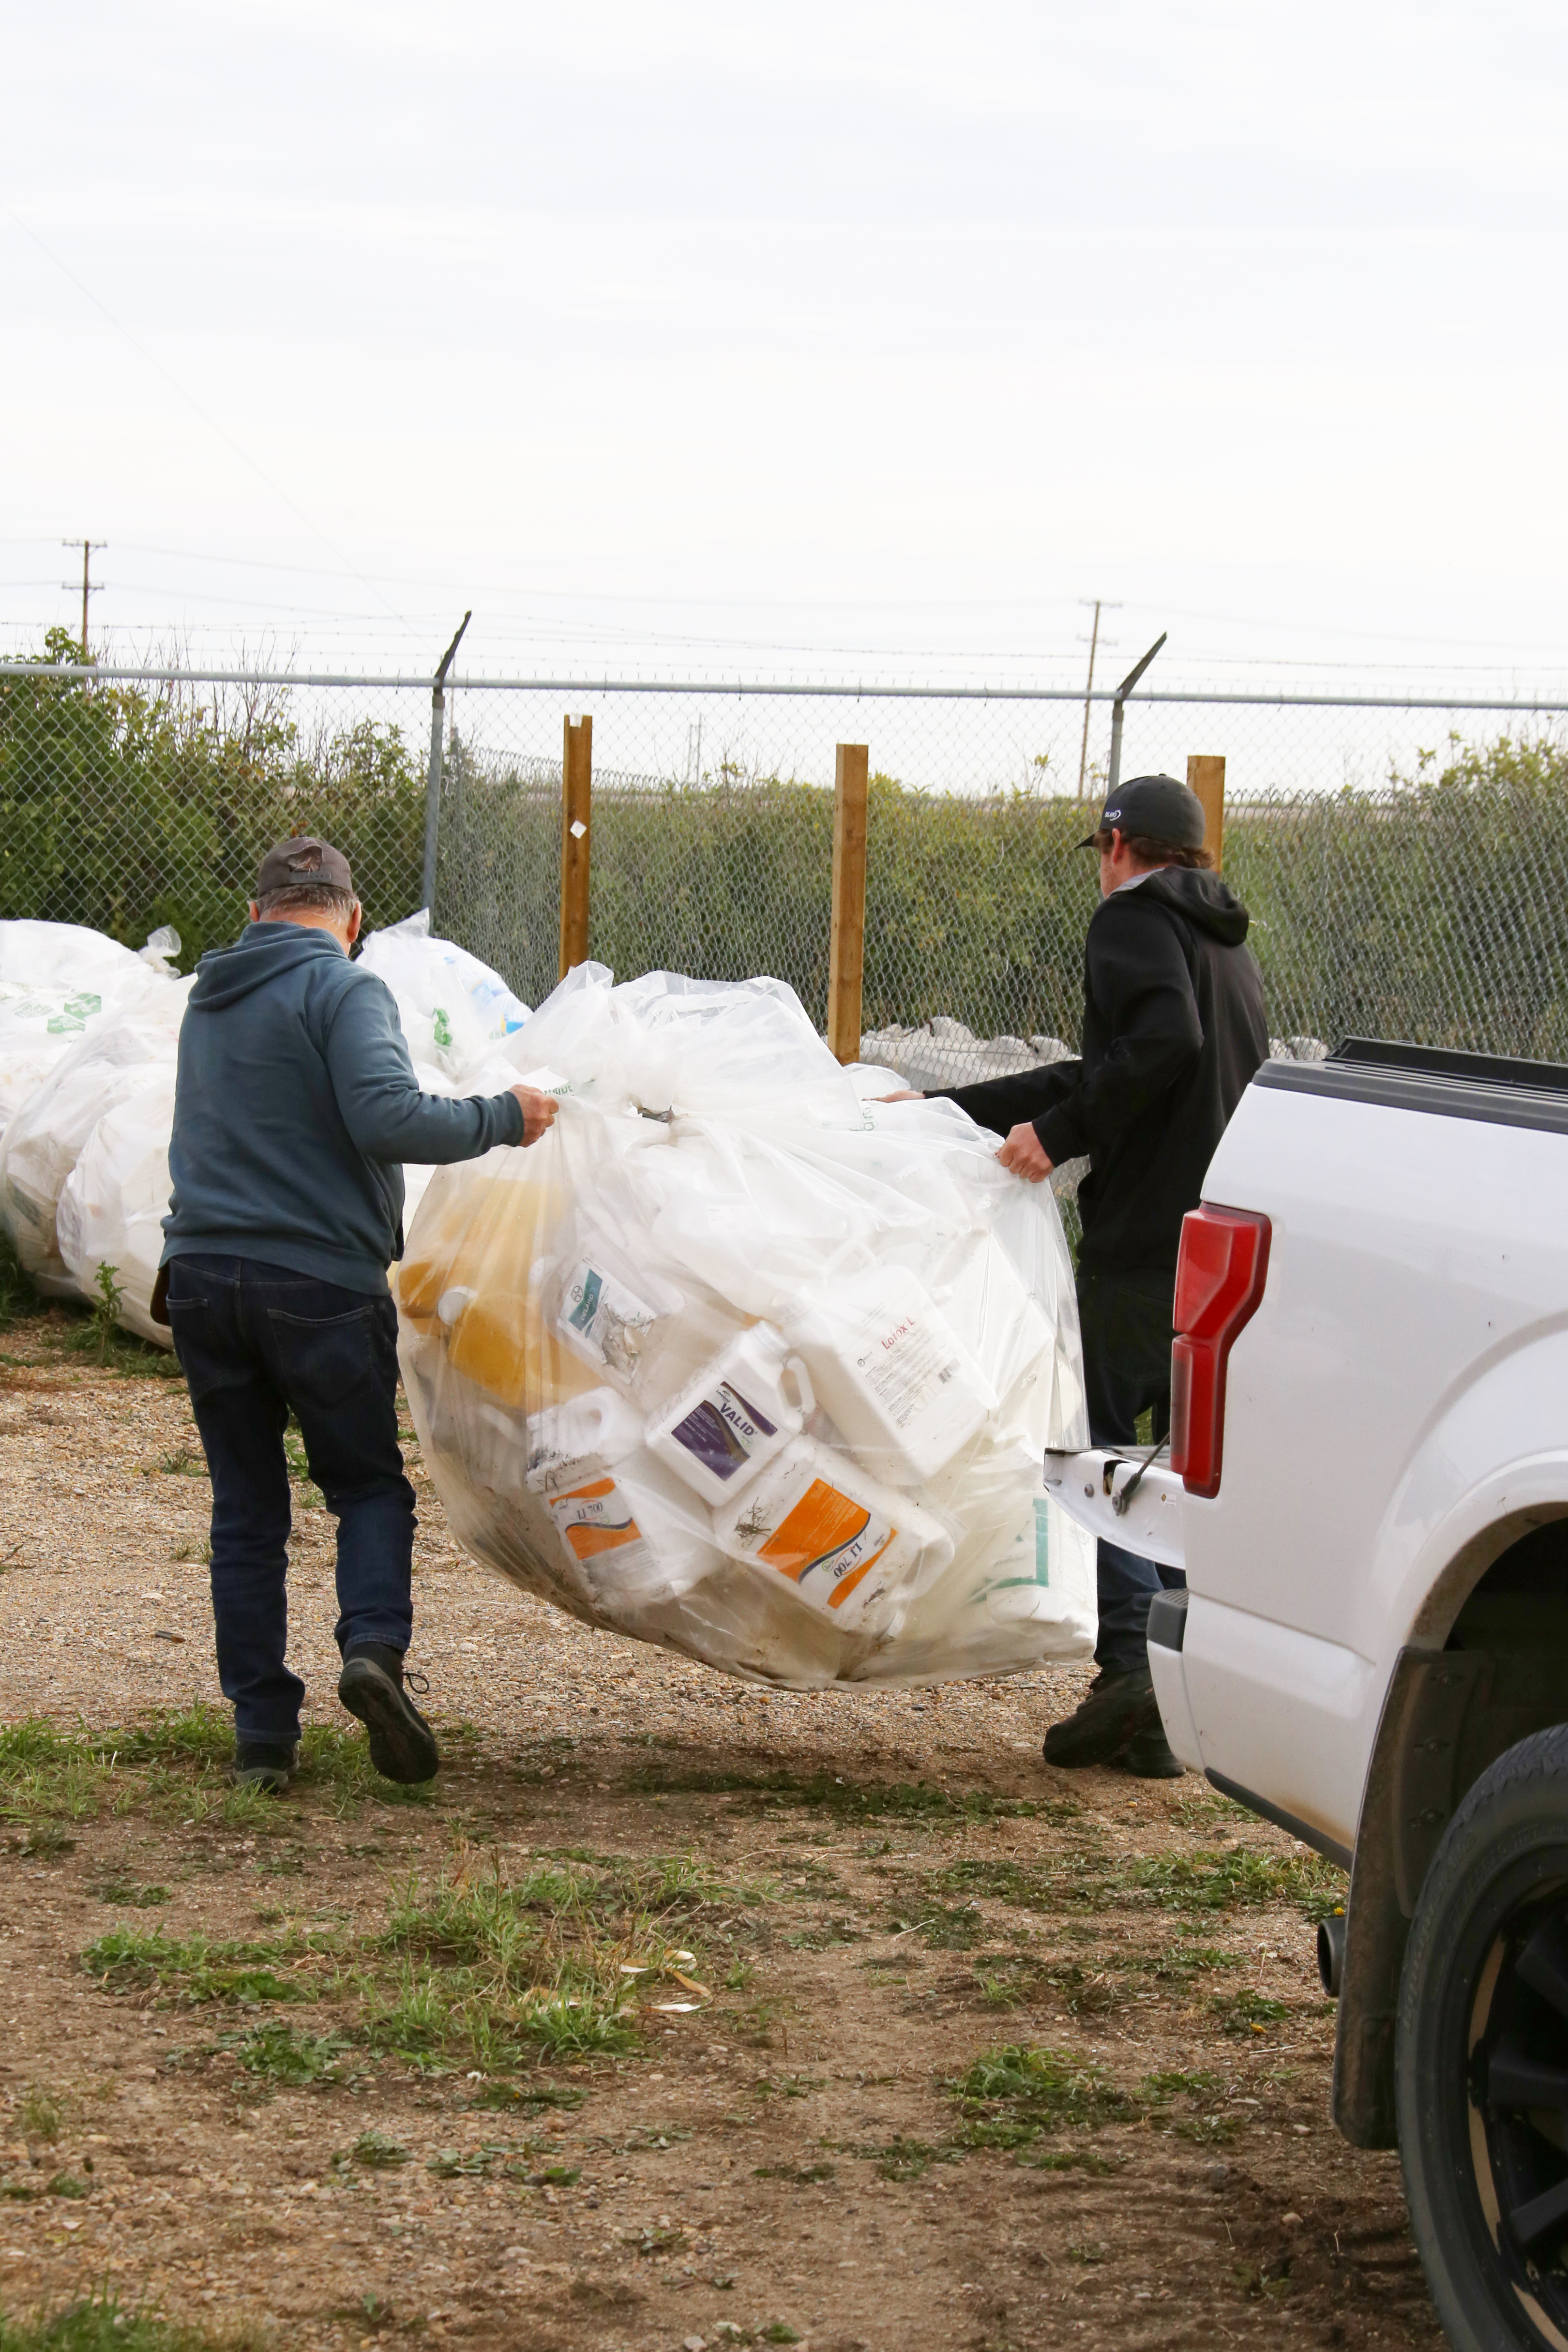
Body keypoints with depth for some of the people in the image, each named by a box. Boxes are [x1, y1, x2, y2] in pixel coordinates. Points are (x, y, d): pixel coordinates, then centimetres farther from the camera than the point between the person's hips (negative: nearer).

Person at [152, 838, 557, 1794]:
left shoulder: (210, 998, 17)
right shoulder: (344, 989, -6)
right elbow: (389, 1118, -20)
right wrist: (501, 1119, -8)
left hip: (201, 1276, 5)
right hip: (317, 1283, -5)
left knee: (246, 1510, 10)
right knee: (370, 1484, 10)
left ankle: (262, 1731, 7)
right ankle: (375, 1646, -15)